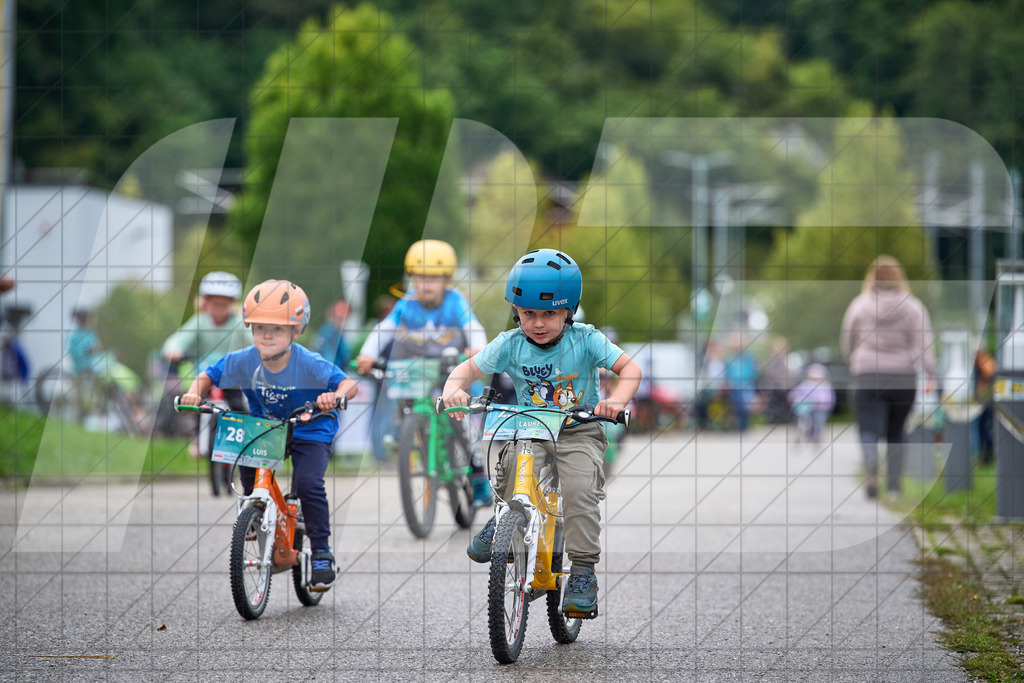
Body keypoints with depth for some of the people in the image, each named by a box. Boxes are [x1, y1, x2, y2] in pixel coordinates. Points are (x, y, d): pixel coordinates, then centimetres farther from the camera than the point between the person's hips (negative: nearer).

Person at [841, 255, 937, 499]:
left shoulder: (859, 305, 2)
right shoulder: (913, 306, 1)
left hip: (867, 377, -1)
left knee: (869, 431, -5)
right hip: (903, 377, 1)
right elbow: (924, 343, -8)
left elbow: (847, 341, 13)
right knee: (895, 433, 16)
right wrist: (931, 375, -11)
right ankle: (894, 485, 15)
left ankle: (871, 466, -36)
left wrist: (853, 364, 31)